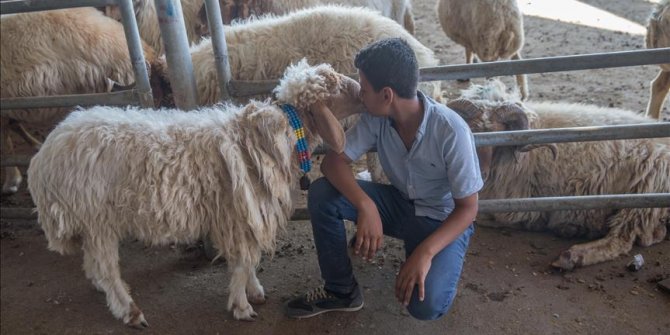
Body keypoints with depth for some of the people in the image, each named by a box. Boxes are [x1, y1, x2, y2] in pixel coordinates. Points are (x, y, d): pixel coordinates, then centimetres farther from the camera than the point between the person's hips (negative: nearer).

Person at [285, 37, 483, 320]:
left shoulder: (451, 131, -29)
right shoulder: (376, 118, -15)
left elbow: (468, 207, -22)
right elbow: (333, 161, -17)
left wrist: (425, 251, -36)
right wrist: (365, 206, -35)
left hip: (443, 219, -4)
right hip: (399, 203, 5)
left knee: (425, 305, -29)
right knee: (321, 194, -18)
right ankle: (341, 290, -2)